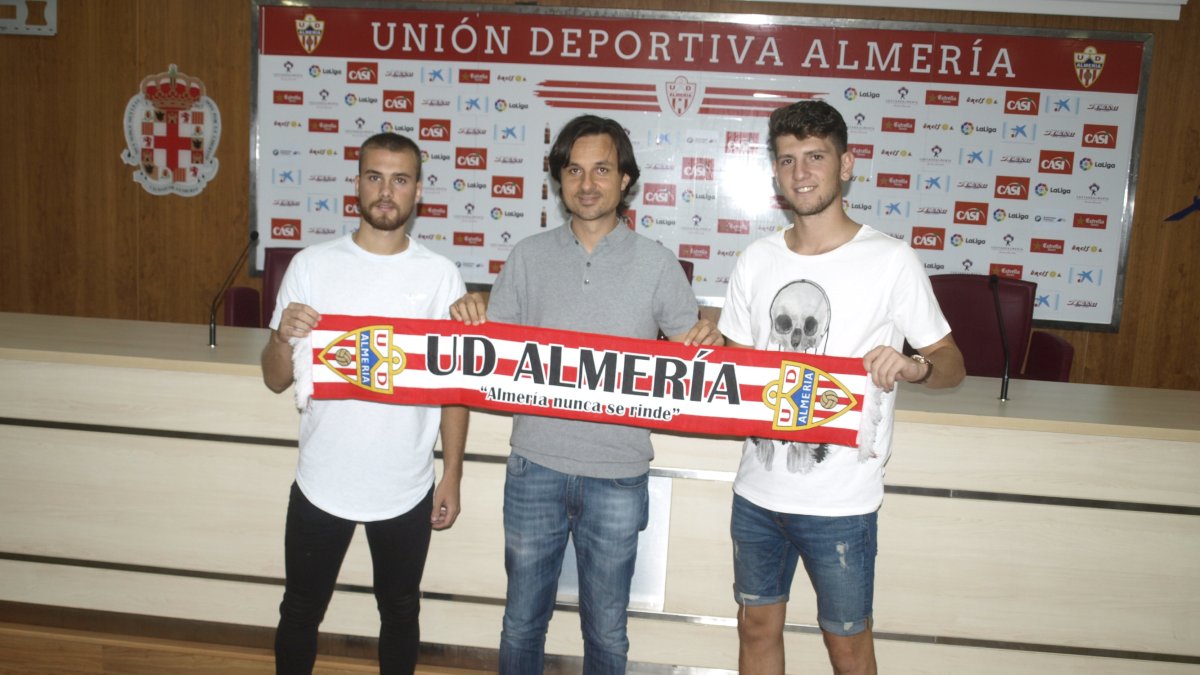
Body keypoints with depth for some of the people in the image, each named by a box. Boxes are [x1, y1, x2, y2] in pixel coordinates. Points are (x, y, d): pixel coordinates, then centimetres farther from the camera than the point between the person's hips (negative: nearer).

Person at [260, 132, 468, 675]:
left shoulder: (440, 275, -4)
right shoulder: (312, 265, -3)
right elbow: (276, 381, -1)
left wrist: (452, 476, 0)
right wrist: (285, 336, -22)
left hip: (406, 489, 0)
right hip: (322, 483, 1)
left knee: (400, 613, 19)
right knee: (300, 613, 18)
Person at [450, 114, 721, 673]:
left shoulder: (656, 264, -1)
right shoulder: (528, 257, 3)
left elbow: (688, 353, 4)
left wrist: (707, 341, -18)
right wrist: (470, 318, -13)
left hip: (618, 476, -1)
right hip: (535, 467, 1)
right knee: (522, 622, 17)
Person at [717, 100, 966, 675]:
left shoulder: (890, 261, -8)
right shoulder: (757, 260, 5)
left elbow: (951, 362, -3)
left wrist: (913, 366, -24)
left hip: (840, 497, -4)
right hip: (758, 488, 4)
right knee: (757, 627, 18)